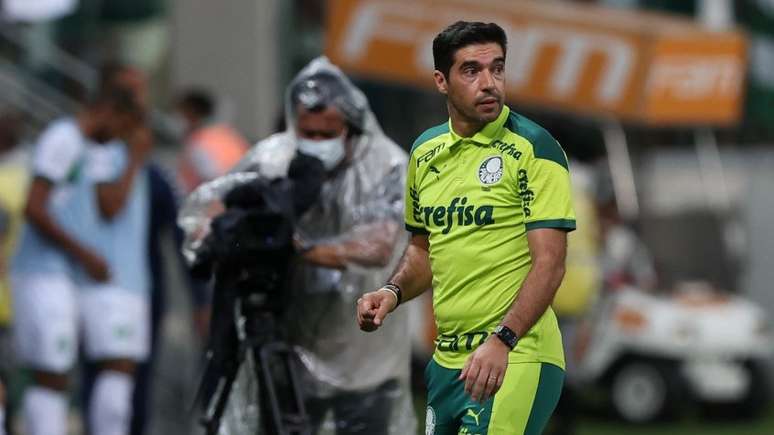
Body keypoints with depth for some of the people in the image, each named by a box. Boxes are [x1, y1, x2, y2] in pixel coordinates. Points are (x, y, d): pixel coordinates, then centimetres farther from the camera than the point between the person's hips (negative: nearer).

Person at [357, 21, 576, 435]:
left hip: (513, 360, -6)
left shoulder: (533, 147, -9)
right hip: (446, 361, 6)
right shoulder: (425, 151, 10)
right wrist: (393, 292, 3)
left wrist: (501, 340, -25)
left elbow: (549, 262, -15)